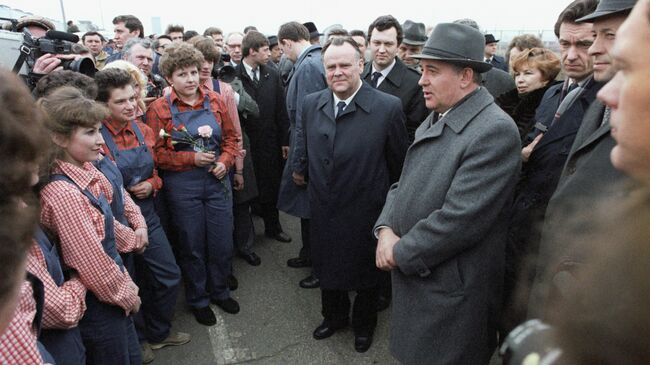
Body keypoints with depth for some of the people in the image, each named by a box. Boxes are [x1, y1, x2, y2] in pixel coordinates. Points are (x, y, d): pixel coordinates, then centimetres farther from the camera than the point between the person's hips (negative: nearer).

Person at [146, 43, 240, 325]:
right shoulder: (159, 109, -5)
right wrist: (192, 158, -17)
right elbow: (156, 154, -8)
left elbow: (231, 137, 10)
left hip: (217, 180, 3)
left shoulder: (214, 101, 4)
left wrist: (225, 160, -8)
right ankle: (198, 300, 32)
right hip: (181, 185, -3)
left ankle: (219, 291, 36)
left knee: (222, 243, 11)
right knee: (192, 246, 11)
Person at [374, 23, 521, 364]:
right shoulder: (435, 119, 8)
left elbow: (459, 219, -26)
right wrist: (386, 230, -7)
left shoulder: (495, 130, -21)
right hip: (411, 277, 8)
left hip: (450, 294, -7)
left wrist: (401, 253, -15)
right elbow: (405, 184, 10)